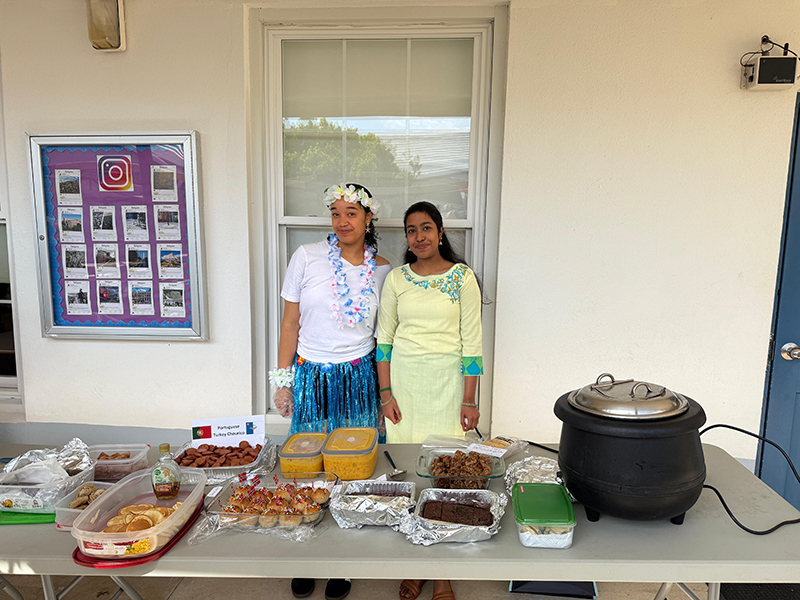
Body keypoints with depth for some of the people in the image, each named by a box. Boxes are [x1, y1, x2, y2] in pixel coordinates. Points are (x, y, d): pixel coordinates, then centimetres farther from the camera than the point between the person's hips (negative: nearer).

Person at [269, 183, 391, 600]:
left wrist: (386, 393, 7)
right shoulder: (307, 257, -5)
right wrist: (283, 381, 0)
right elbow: (290, 323, 0)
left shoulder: (383, 270, 1)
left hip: (359, 379, 1)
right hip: (311, 378, -1)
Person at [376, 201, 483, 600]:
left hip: (446, 382, -2)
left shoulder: (462, 278, -2)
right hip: (403, 380, 2)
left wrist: (469, 400, -5)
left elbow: (472, 342, -3)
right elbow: (384, 339, 6)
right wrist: (386, 393, 0)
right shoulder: (396, 278, 5)